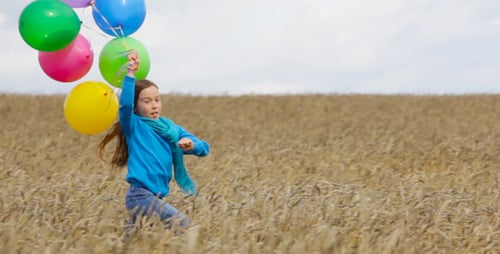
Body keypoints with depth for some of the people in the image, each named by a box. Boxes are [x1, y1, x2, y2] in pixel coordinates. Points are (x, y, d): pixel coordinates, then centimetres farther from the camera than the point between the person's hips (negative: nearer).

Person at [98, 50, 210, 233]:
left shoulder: (170, 128, 13)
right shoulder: (134, 125, -1)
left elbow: (204, 148, 8)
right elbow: (125, 104, -23)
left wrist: (191, 145, -14)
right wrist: (130, 73, -30)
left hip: (157, 196, 7)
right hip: (139, 195, -7)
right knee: (180, 222, -22)